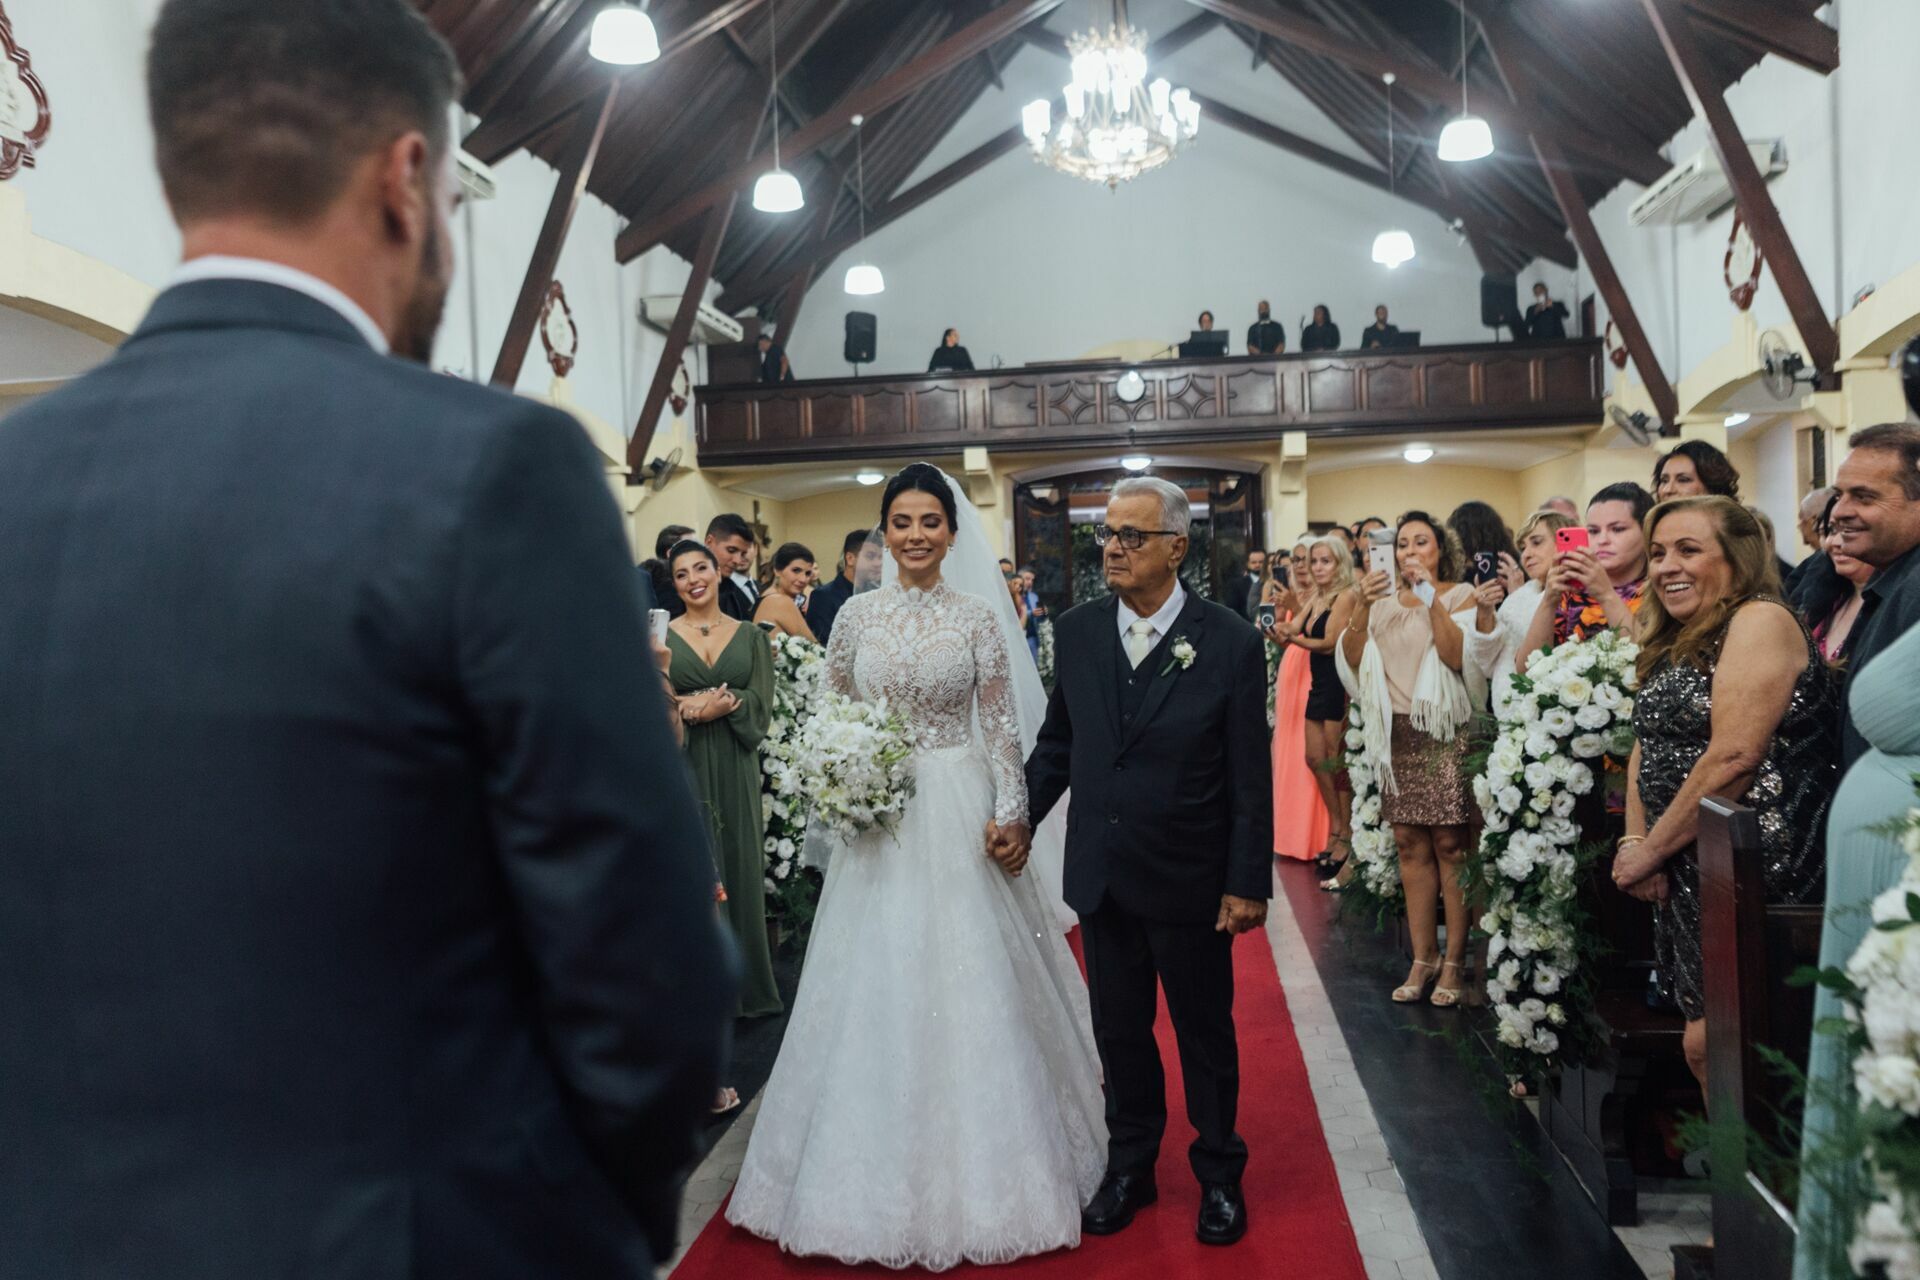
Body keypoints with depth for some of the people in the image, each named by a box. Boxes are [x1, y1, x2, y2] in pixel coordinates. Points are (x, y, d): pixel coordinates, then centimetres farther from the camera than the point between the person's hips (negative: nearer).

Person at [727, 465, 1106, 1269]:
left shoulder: (979, 615, -1)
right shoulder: (857, 614, 4)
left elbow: (1002, 726, -3)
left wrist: (1012, 814, -11)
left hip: (960, 817, -2)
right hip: (877, 819, 2)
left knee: (969, 982, 4)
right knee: (878, 988, 7)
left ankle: (978, 1166, 22)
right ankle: (882, 1163, 25)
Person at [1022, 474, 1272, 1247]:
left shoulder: (1231, 643, -12)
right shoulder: (1077, 631, -1)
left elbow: (1250, 778, -10)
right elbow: (1057, 743, 8)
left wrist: (1248, 883, -10)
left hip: (1190, 881, -3)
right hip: (1101, 877, 3)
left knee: (1205, 1032, 14)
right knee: (1119, 1031, 17)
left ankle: (1218, 1174, 34)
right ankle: (1130, 1167, 36)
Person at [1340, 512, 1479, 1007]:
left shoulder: (1460, 594, 0)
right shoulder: (1383, 598, 12)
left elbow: (1457, 655, -16)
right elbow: (1353, 657, 0)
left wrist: (1431, 597, -20)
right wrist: (1361, 607, -13)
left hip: (1445, 731, -4)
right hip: (1397, 732, 4)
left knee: (1449, 844, -4)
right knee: (1409, 844, 5)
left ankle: (1454, 962, 4)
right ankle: (1423, 958, 13)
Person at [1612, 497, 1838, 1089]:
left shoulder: (1759, 620, -12)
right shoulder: (1676, 642, 16)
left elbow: (1733, 757, -20)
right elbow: (1647, 746, 15)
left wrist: (1650, 852, -13)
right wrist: (1634, 841, -1)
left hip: (1753, 866, -8)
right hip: (1689, 871, 9)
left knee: (1711, 1045, -7)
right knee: (1705, 1045, 10)